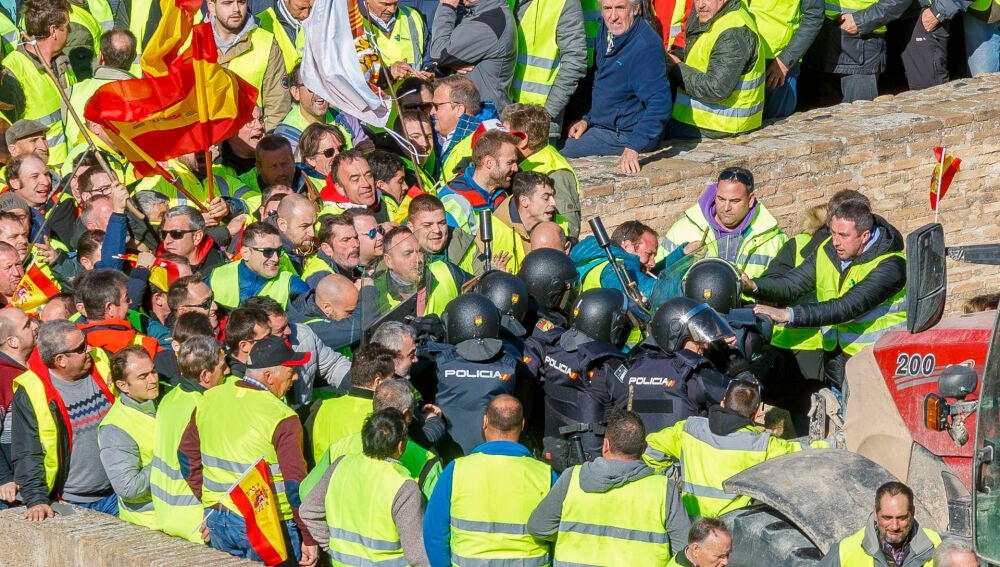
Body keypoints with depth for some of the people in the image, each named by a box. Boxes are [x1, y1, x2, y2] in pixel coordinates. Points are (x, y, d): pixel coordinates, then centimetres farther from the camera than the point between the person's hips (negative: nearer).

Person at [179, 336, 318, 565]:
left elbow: (187, 457, 12)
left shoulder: (210, 399, 2)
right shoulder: (283, 419, -17)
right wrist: (309, 539, -10)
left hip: (216, 521, 6)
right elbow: (295, 484, -18)